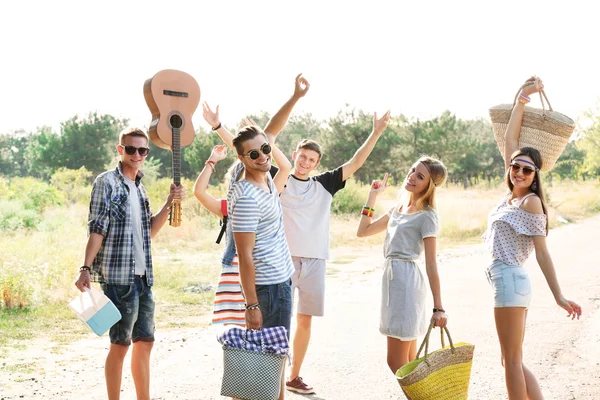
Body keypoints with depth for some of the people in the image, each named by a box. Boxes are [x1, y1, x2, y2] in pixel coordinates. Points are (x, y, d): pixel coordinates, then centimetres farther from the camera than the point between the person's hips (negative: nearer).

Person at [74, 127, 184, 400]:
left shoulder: (138, 187, 16)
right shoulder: (107, 182, -6)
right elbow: (97, 230, -11)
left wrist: (170, 204, 6)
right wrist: (86, 269, -18)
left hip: (142, 277, 8)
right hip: (118, 276, -8)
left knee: (145, 341, 10)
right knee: (121, 344, -3)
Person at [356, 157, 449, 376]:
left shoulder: (427, 216, -8)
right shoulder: (398, 209, 15)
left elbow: (431, 264, -13)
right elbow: (363, 231, 19)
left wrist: (438, 308, -17)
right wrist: (372, 196, 15)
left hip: (407, 280, -9)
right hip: (392, 278, 9)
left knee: (396, 362, -8)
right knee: (407, 361, 13)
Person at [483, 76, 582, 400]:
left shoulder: (531, 202, -10)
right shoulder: (512, 193, 9)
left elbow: (542, 252, -11)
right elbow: (509, 139, 13)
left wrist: (558, 296, -12)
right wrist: (522, 99, 13)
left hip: (510, 280, -9)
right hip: (505, 281, 9)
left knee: (512, 361, -3)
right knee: (513, 361, 11)